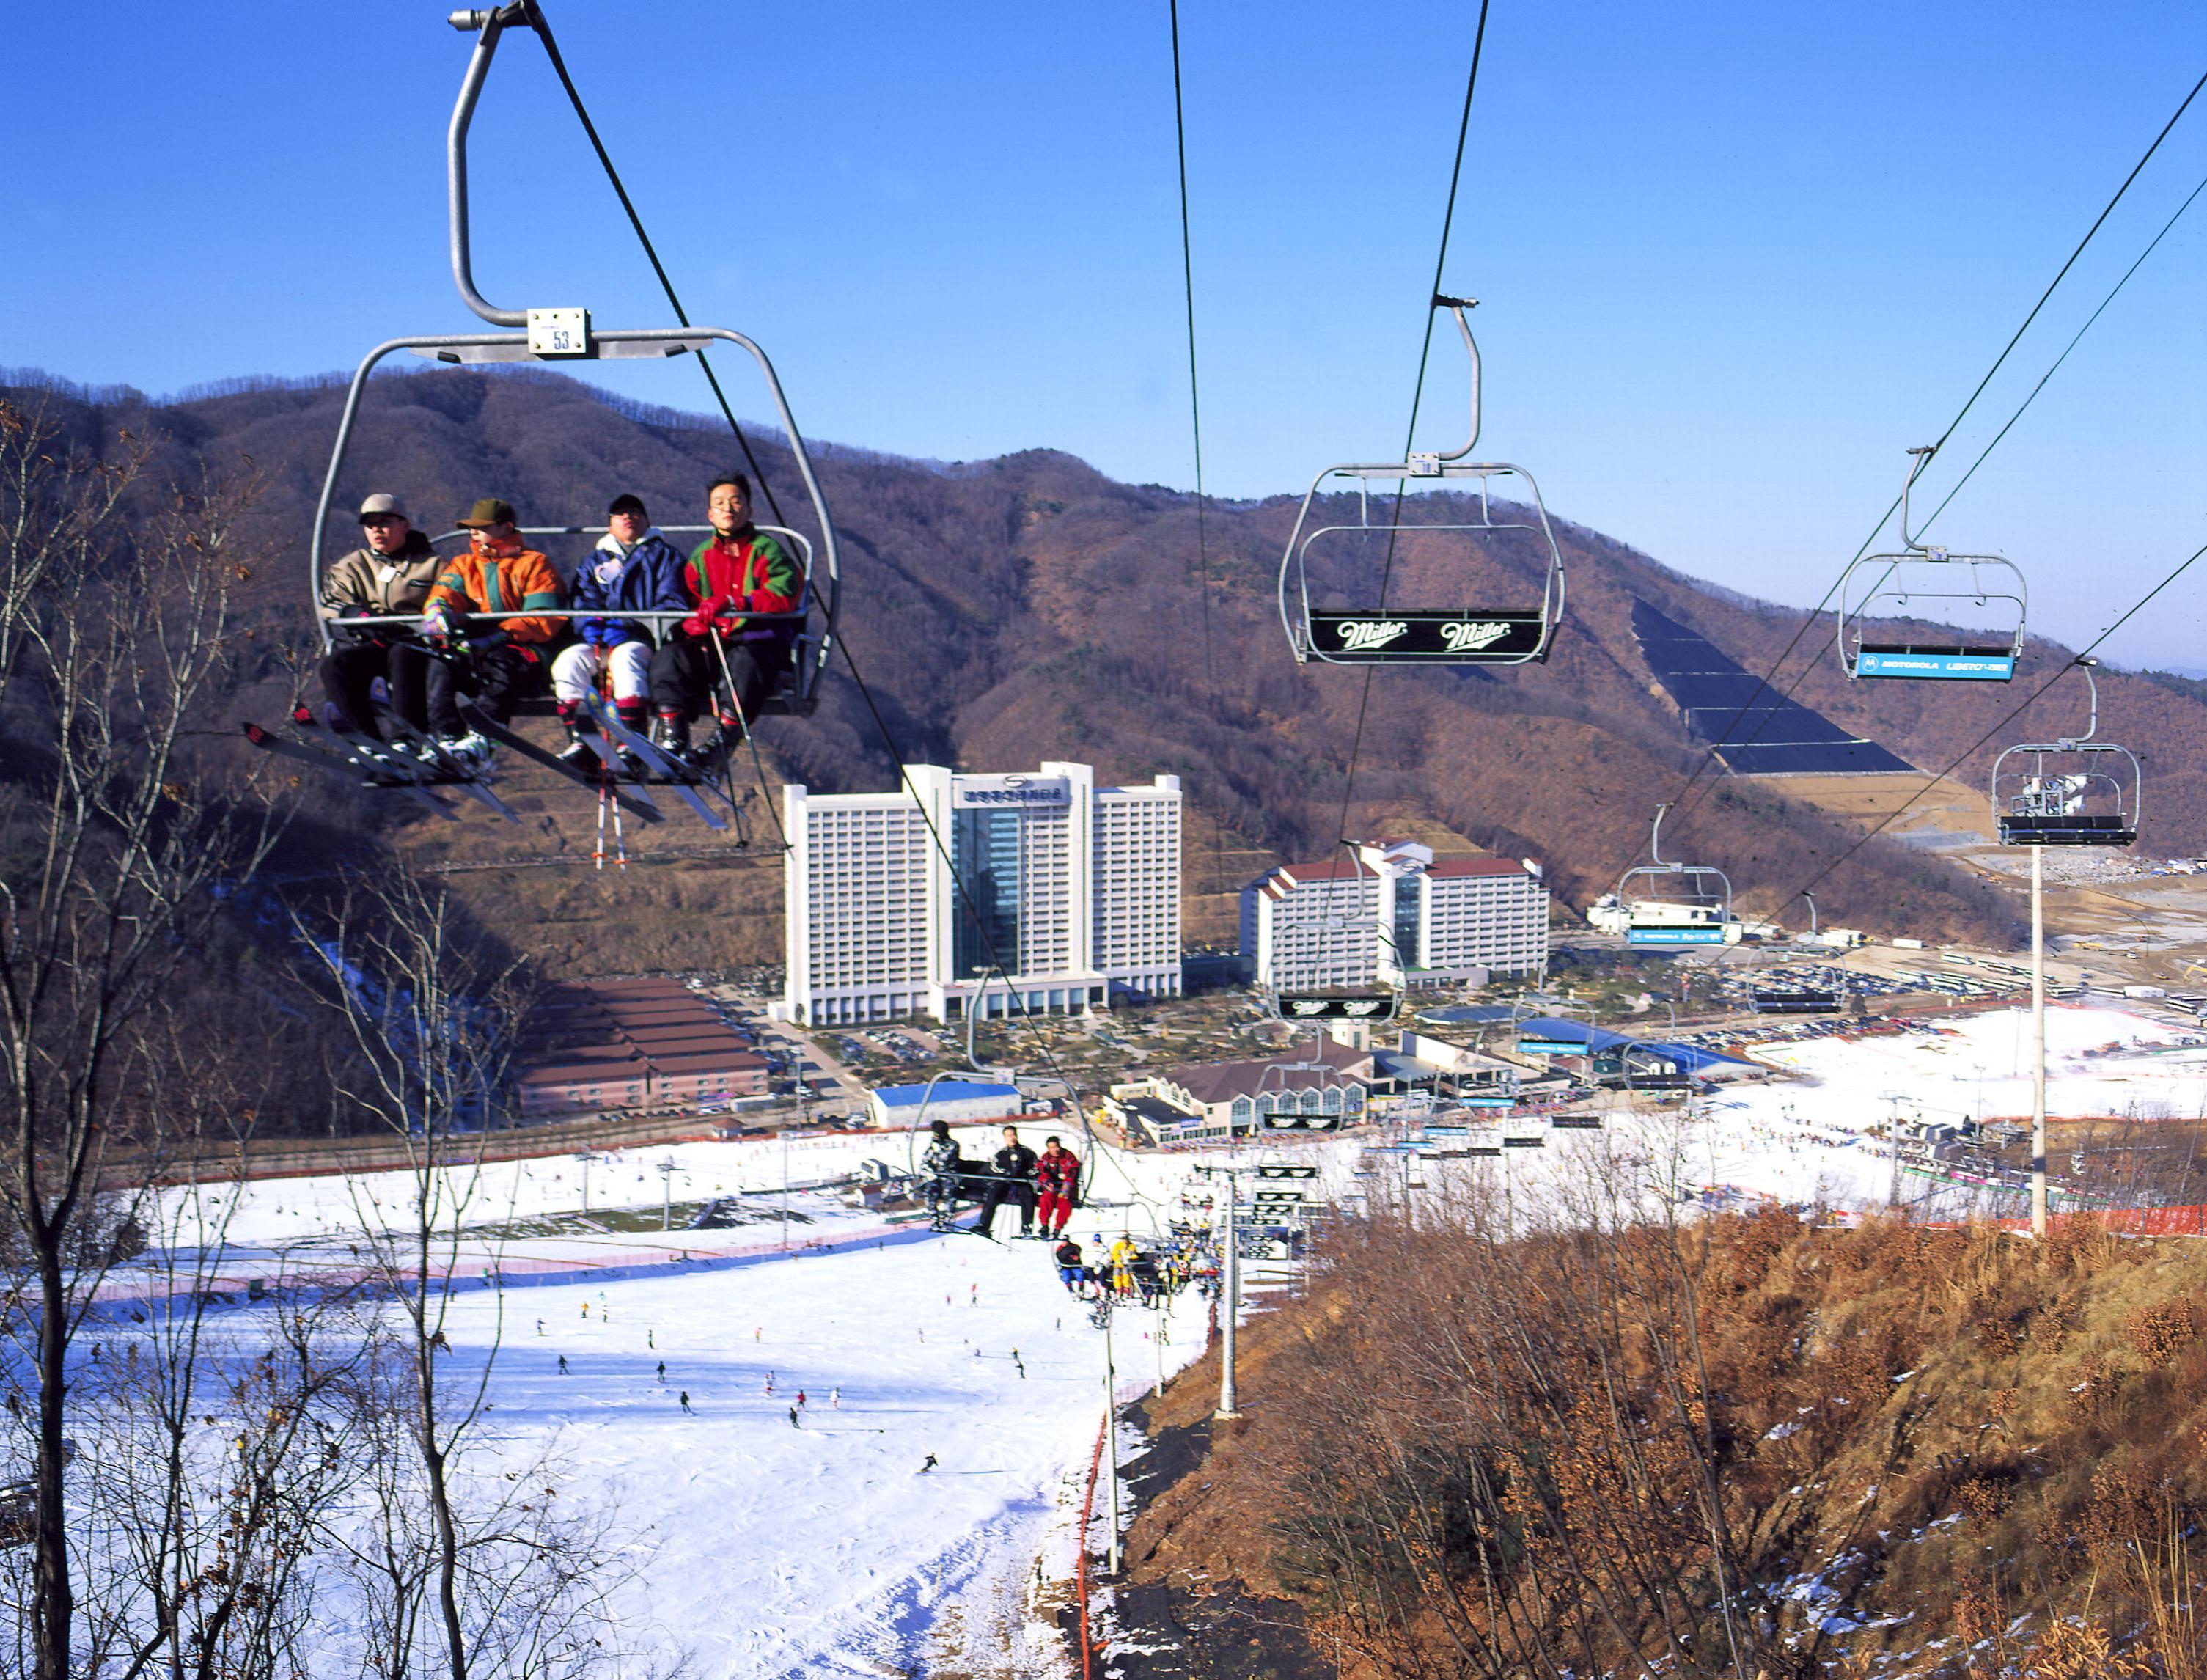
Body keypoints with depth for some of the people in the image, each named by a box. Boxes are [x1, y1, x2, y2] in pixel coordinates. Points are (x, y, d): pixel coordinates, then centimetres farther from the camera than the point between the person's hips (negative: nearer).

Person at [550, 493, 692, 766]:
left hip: (647, 641, -4)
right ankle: (580, 742, -26)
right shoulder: (595, 562, 27)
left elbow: (672, 605, 0)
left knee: (625, 656, -38)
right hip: (601, 642, 4)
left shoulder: (664, 555, 15)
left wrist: (627, 627, -14)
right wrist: (594, 629, -12)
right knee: (569, 660, -27)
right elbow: (583, 605, 14)